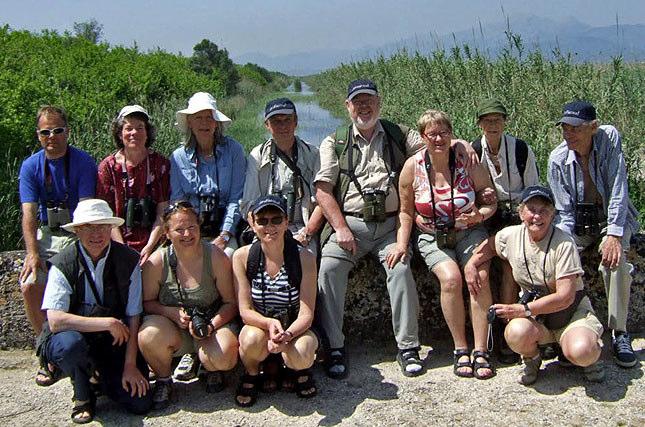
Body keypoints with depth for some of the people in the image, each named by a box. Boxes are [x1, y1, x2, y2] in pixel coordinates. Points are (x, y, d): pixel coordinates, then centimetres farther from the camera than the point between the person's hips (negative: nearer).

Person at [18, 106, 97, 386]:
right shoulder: (30, 166, 4)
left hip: (77, 235, -3)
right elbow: (29, 213, -3)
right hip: (46, 235, 3)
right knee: (29, 286, -17)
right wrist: (32, 253, -16)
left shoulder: (83, 162, -5)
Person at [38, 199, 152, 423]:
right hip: (72, 336, -2)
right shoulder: (62, 264, -13)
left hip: (115, 344, 2)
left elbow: (133, 318, -5)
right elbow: (55, 320, -24)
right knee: (70, 342, -38)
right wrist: (107, 323, -28)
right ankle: (83, 397, -5)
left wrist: (130, 365, -9)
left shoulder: (128, 260, -7)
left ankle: (104, 376, 22)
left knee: (140, 403, -13)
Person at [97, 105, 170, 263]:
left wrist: (149, 247, -8)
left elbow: (163, 211, 1)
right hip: (120, 247, 0)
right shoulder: (108, 166, 4)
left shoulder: (161, 164, 4)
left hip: (154, 246, 0)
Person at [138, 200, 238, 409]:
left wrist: (211, 325, -22)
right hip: (171, 328, 1)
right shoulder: (156, 262, -9)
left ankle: (210, 369, 12)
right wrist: (172, 313, -20)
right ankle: (163, 380, 1)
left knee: (224, 359, -31)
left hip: (213, 323, -1)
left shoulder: (216, 257, -10)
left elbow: (230, 302, -6)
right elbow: (147, 302, -1)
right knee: (149, 335, -32)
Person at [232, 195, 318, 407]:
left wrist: (287, 334, -36)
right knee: (252, 340, -34)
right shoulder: (242, 256, -11)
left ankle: (299, 370, 7)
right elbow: (245, 310, -10)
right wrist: (269, 323, -32)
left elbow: (306, 313, -15)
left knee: (299, 356, -33)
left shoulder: (304, 258, -14)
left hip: (296, 328, 0)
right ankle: (251, 374, 2)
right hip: (258, 324, 1)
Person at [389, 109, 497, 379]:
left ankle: (480, 352, -17)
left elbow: (491, 202, 3)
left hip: (469, 233, 1)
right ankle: (461, 350, -13)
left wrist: (479, 215, -19)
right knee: (451, 278, -27)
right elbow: (406, 211, 4)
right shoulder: (412, 167, -4)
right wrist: (401, 243, -8)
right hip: (432, 238, 0)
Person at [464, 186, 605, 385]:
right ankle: (531, 360, 4)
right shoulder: (510, 236, -5)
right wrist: (471, 265, 4)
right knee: (516, 333, -33)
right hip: (535, 315, 3)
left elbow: (565, 297, -20)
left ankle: (589, 353, 7)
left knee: (581, 353, -33)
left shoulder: (564, 244, -18)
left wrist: (524, 309, -24)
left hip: (572, 310, -3)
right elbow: (489, 245, 21)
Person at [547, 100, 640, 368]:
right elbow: (564, 211, -11)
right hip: (577, 222, 2)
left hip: (611, 217, -2)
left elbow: (618, 190, -21)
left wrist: (614, 234, -30)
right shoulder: (558, 159, -13)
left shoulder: (609, 138, -18)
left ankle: (619, 333, -21)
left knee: (614, 259, -30)